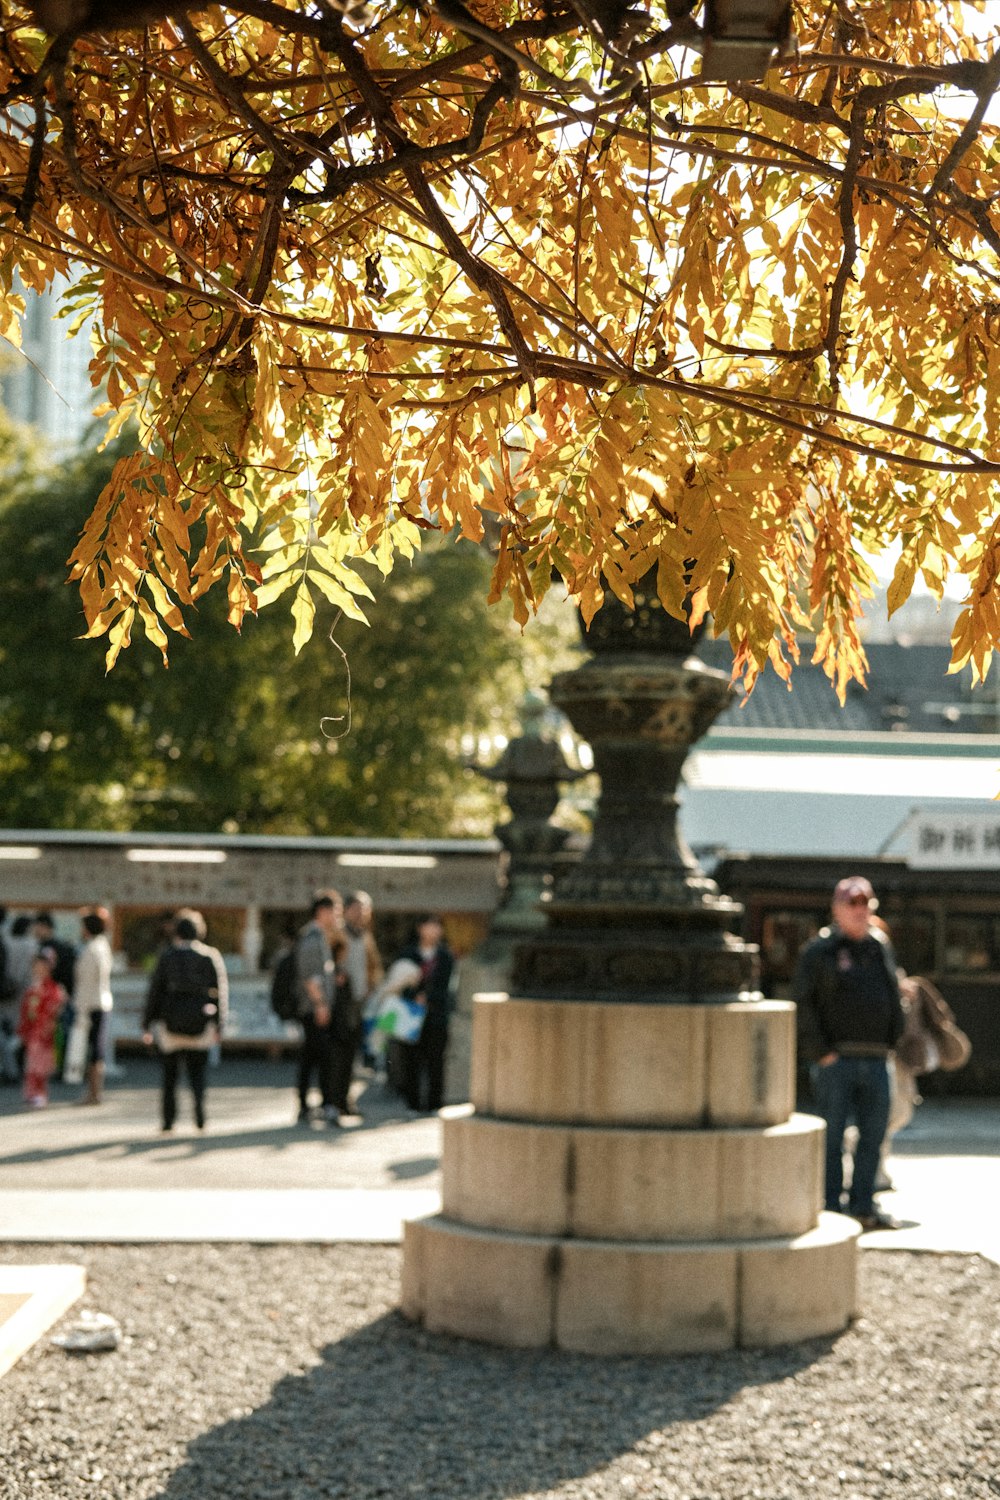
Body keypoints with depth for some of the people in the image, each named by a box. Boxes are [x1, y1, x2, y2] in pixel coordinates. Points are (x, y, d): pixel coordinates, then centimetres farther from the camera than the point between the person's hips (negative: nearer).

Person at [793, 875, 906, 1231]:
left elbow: (894, 998, 21)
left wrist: (892, 1042, 11)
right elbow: (803, 1004, -6)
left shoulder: (881, 948, 14)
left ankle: (863, 1206, 16)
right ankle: (831, 1208, 5)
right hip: (837, 1058, -5)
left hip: (876, 1060, 5)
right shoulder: (819, 951, -3)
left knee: (873, 1134, 7)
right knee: (832, 1134, -1)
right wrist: (820, 1051, -11)